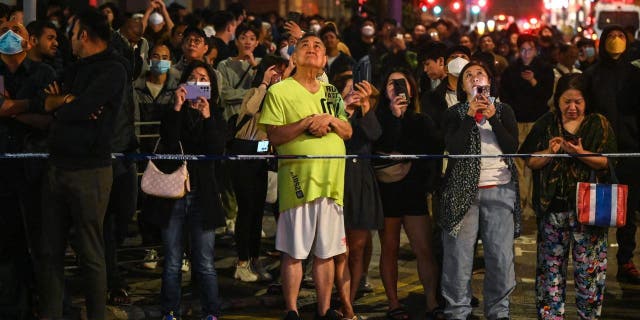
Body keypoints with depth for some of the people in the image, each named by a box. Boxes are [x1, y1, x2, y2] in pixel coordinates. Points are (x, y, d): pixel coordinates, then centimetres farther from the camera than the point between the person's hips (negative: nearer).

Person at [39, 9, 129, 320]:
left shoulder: (112, 70, -9)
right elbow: (45, 102, 12)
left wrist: (60, 103, 3)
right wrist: (68, 101, -9)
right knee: (50, 251, 8)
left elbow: (80, 110, -19)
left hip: (90, 171, -8)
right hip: (57, 166, 8)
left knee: (91, 254, -1)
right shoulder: (76, 69, 18)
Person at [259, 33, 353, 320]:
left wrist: (331, 120, -4)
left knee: (326, 251, 8)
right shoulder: (279, 91, 0)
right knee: (294, 251, -2)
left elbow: (348, 133, 15)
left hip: (332, 179, 5)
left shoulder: (331, 92, 17)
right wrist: (308, 122, -15)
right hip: (298, 178, -5)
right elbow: (274, 136, -8)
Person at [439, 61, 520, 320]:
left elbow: (512, 147, -2)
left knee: (501, 256, -3)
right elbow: (453, 148, -8)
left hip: (500, 189, 1)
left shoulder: (504, 110, 12)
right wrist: (470, 115, -12)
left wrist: (492, 117, -10)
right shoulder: (455, 113, 8)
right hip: (463, 189, -1)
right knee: (459, 255, -4)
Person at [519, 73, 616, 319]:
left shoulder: (599, 125, 4)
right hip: (552, 205, 2)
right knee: (550, 264, 5)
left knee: (589, 267, -2)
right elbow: (530, 162, 7)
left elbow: (606, 162, -4)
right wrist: (550, 152, -12)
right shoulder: (546, 125, 9)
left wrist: (581, 153, -20)